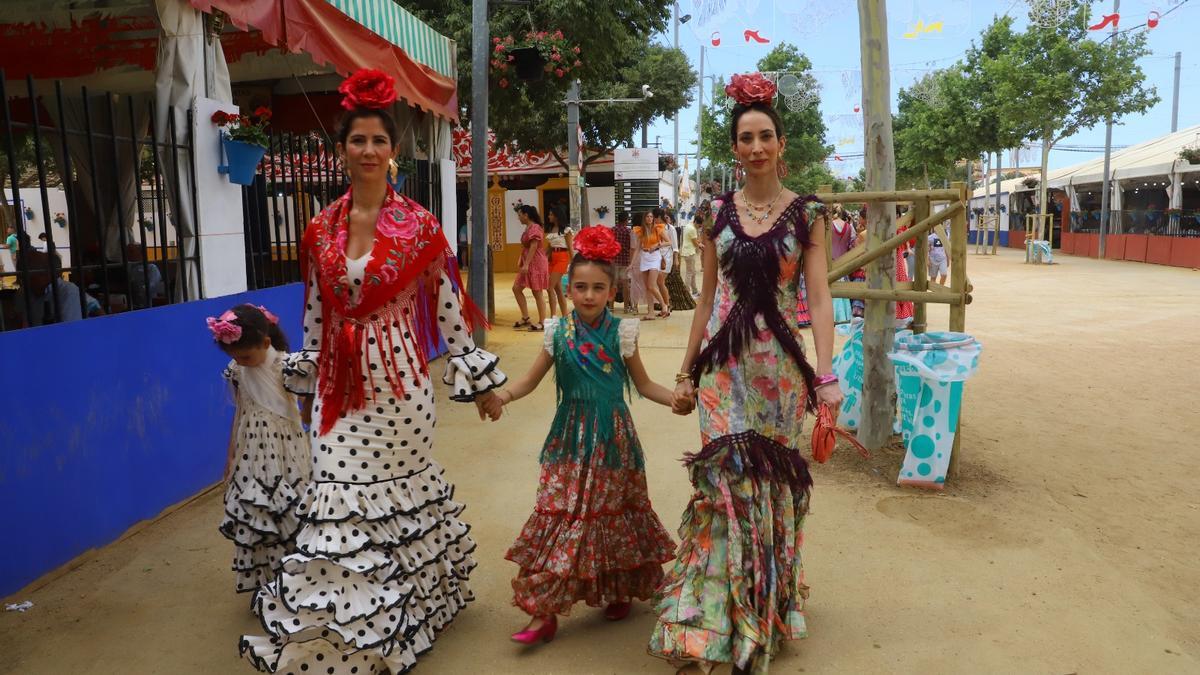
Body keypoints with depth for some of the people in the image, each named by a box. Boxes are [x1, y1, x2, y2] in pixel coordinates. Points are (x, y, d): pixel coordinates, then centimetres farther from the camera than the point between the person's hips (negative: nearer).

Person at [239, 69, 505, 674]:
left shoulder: (419, 225, -5)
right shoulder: (320, 229, 5)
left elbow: (448, 307, -1)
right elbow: (316, 313, 13)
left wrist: (476, 377, 1)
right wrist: (306, 374, 17)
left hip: (399, 376, -3)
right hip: (338, 382, 3)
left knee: (397, 487, 7)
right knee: (339, 494, 5)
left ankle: (394, 620, 28)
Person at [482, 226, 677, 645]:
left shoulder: (620, 332, -3)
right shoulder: (558, 332, -1)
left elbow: (643, 384, 5)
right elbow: (531, 380, 4)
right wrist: (501, 396, -15)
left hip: (612, 439, -1)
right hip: (570, 440, 1)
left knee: (613, 512, 8)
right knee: (560, 515, 0)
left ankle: (619, 591, 31)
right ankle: (545, 612, 7)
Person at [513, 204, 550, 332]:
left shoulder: (535, 228, -15)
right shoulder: (528, 228, 15)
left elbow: (533, 247, -21)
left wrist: (526, 265, -24)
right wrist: (521, 261, 12)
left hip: (535, 263, -10)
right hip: (527, 264, 10)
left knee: (537, 292, -5)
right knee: (516, 288, 9)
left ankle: (542, 322, 2)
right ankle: (525, 318, 15)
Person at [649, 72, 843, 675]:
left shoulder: (806, 214, 2)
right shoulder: (717, 213, 6)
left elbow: (819, 298, -3)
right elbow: (707, 298, 10)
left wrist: (825, 374, -13)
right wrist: (686, 373, 11)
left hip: (780, 363, 0)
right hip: (725, 361, 0)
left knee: (772, 486, 8)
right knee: (726, 483, -7)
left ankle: (764, 612, 28)